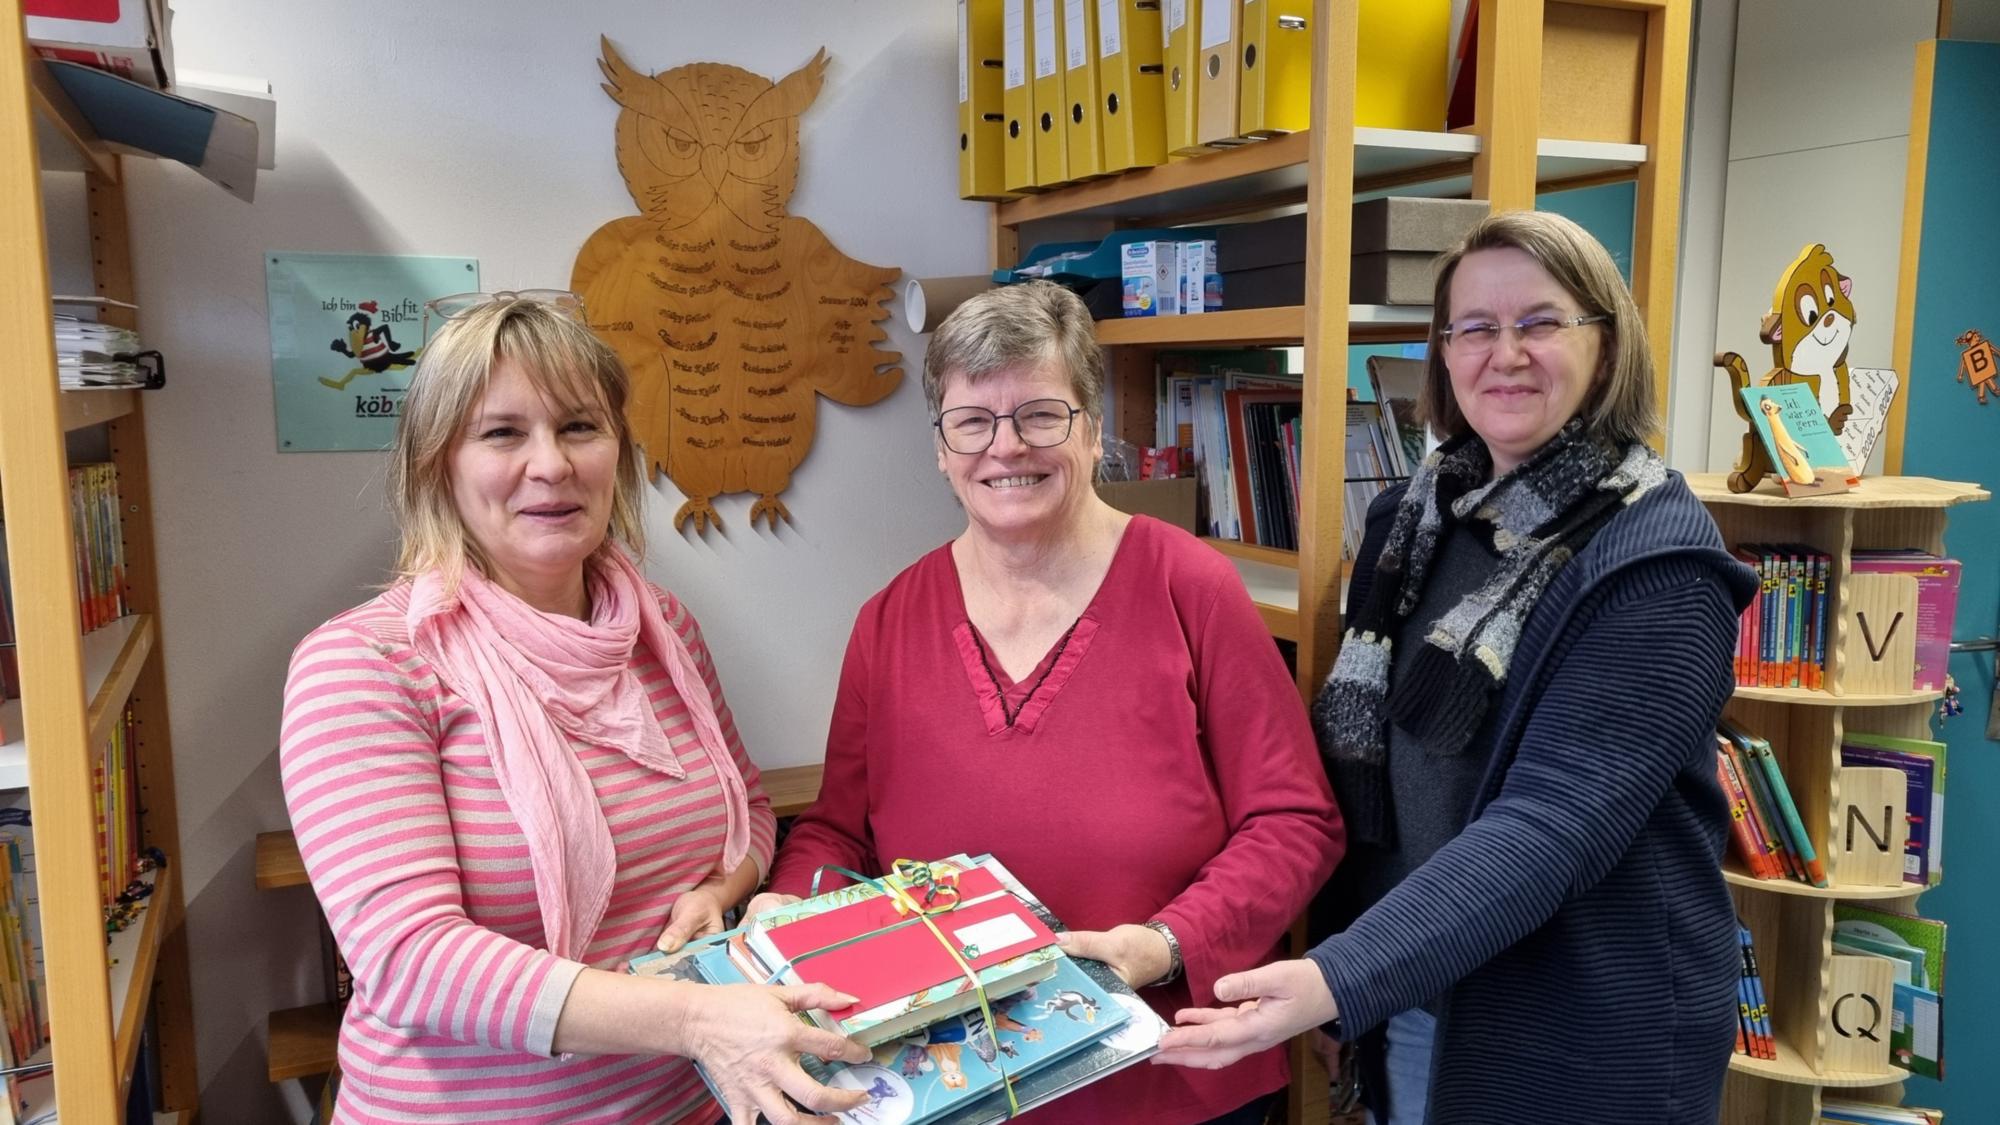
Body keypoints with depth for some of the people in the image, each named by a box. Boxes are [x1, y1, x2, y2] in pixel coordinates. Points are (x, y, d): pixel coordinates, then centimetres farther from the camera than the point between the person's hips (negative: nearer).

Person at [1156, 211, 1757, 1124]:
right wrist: (1329, 977, 5)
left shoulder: (1660, 565, -17)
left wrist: (1339, 980, -36)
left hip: (1583, 1042, -5)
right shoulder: (1416, 513, 0)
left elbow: (1550, 824, -27)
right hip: (1406, 1002, 5)